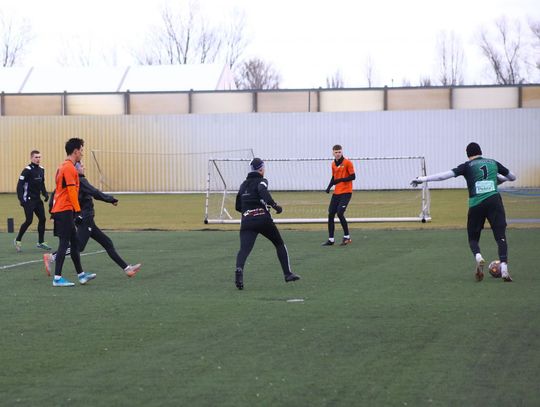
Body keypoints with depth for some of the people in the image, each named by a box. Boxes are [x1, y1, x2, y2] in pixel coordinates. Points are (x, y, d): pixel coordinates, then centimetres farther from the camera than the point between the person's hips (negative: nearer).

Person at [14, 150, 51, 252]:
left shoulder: (41, 170, 9)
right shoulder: (27, 170, -13)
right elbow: (20, 185, -14)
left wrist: (45, 194, 6)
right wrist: (21, 199, -20)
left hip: (37, 199, 7)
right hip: (29, 200, -7)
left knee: (42, 219, 4)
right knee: (29, 220, -9)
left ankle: (41, 242, 13)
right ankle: (18, 240, 7)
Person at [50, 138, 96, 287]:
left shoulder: (64, 167, 17)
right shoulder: (69, 168, -14)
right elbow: (72, 191, -19)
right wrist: (78, 211, -19)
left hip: (59, 210, 10)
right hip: (65, 211, -10)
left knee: (75, 242, 13)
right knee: (64, 243, -7)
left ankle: (81, 274, 18)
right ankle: (57, 278, -6)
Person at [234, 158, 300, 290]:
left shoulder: (243, 185, 21)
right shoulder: (261, 181, 4)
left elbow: (238, 206, 26)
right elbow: (263, 192, -20)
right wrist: (275, 205, -18)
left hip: (247, 222, 3)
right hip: (263, 219, -3)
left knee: (244, 249, -12)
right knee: (279, 244, 17)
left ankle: (239, 270, -41)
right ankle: (287, 274, 16)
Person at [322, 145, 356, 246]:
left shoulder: (347, 163, -10)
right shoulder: (333, 164, 11)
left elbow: (353, 177, -13)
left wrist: (340, 180, -23)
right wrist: (329, 187, 3)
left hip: (346, 192, -7)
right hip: (336, 192, 7)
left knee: (340, 213, -17)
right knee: (331, 214, 3)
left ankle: (347, 237, -3)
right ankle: (331, 239, 10)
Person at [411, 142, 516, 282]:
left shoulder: (468, 166, 5)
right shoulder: (493, 163, 15)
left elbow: (445, 175, -5)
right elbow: (513, 177, 27)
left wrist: (423, 179, -1)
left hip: (476, 205, -1)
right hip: (494, 201, 1)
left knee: (473, 238, 13)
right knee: (500, 236, 0)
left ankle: (478, 258, -17)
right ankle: (504, 269, -16)